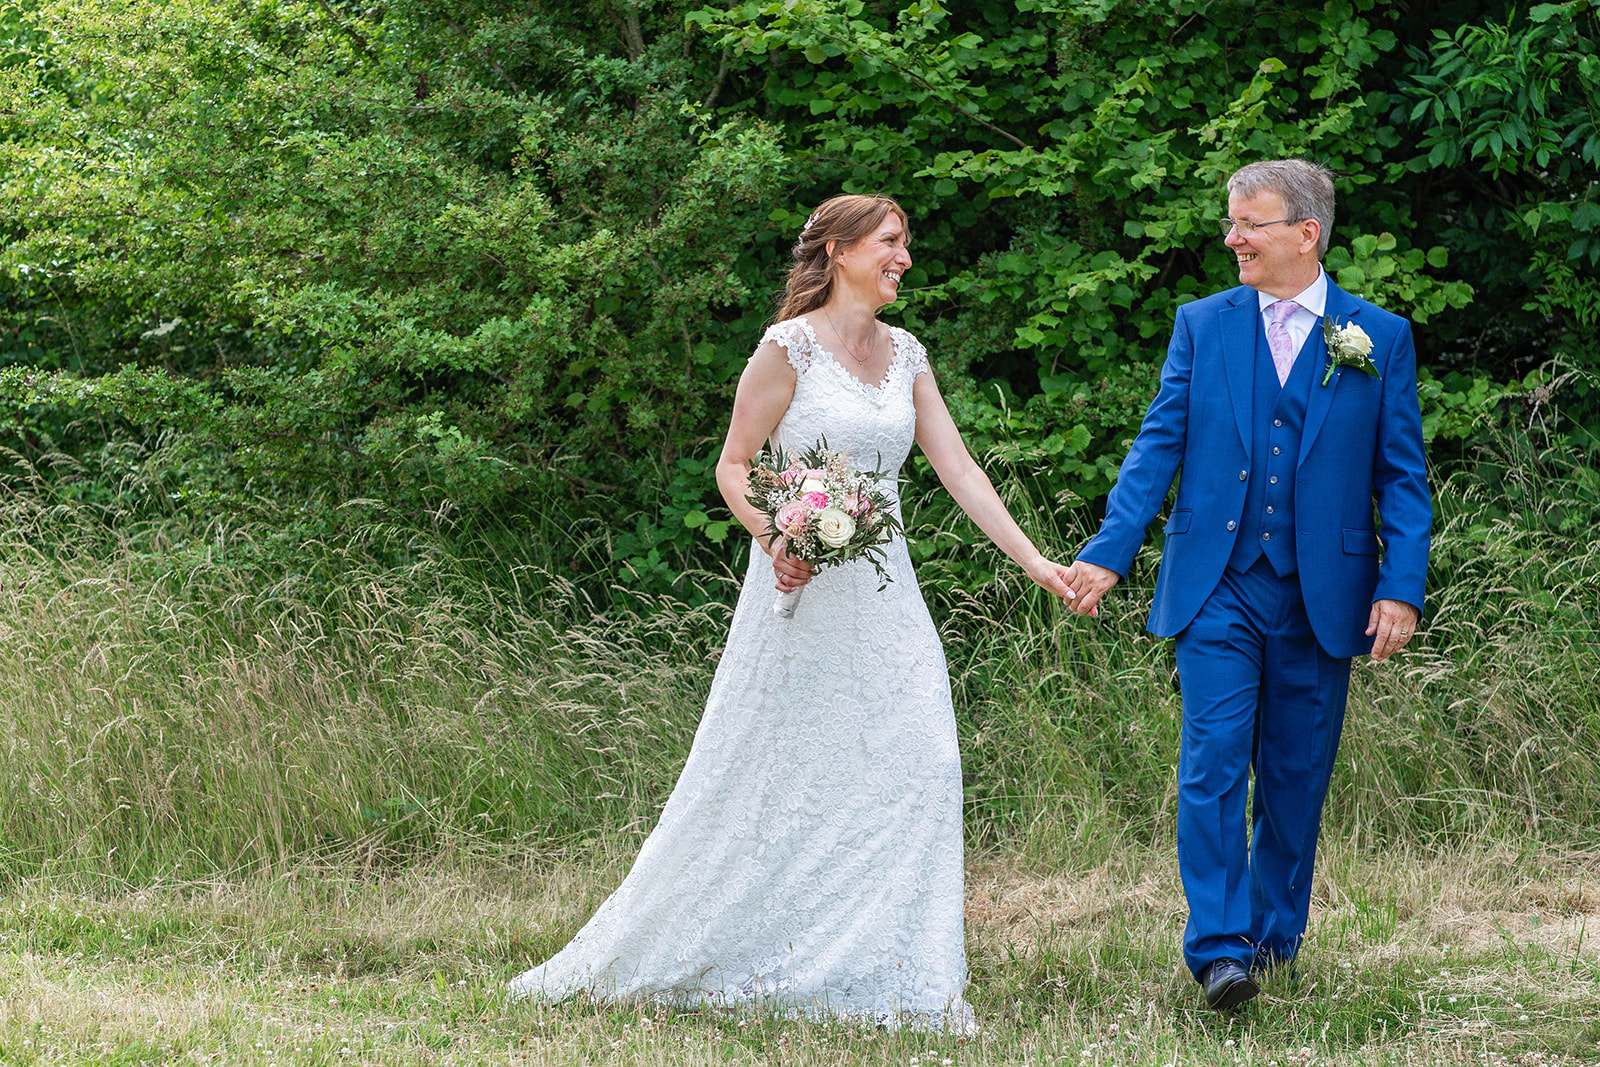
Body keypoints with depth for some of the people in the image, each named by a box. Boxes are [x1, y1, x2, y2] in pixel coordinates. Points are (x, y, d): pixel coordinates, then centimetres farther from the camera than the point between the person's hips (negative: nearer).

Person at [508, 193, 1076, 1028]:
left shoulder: (905, 356, 11)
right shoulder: (790, 347, -6)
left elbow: (959, 470, 10)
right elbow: (734, 465, -5)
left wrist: (1034, 561, 3)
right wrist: (775, 541, -23)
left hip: (883, 595, 6)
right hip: (803, 588, -6)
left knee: (915, 767, -4)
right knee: (773, 780, -1)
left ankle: (890, 976, 1)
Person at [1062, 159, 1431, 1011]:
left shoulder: (1381, 339, 4)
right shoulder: (1202, 326, 6)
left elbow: (1402, 478, 3)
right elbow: (1157, 447, 4)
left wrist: (1401, 588, -7)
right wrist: (1108, 553, -7)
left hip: (1321, 599, 0)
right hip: (1217, 589, 0)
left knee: (1296, 778, 8)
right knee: (1212, 769, -10)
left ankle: (1275, 935, 24)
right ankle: (1219, 951, -11)